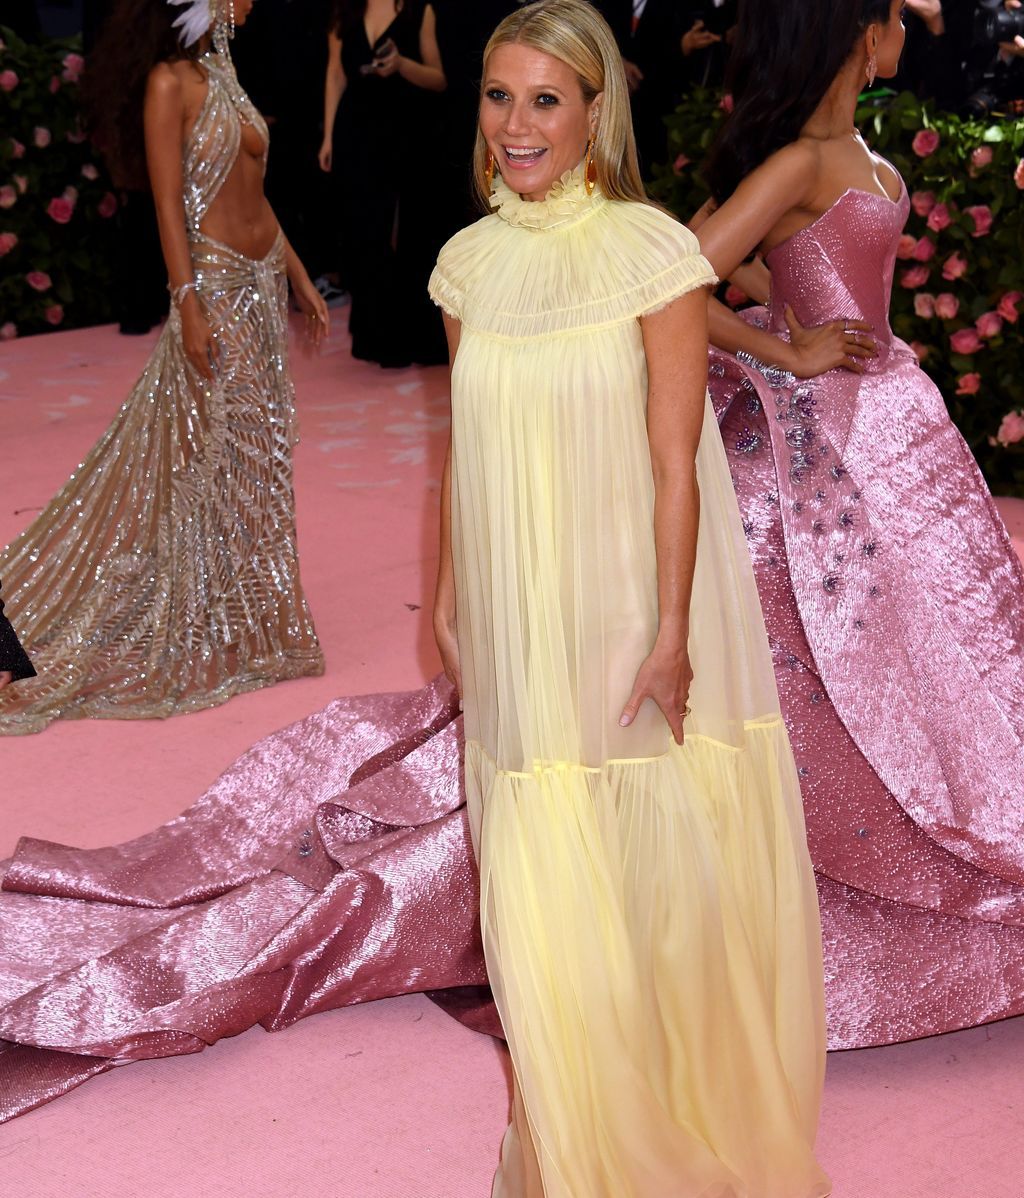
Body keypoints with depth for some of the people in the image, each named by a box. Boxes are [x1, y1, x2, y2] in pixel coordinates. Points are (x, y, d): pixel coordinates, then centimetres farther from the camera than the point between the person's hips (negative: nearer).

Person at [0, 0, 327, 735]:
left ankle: (249, 612, 23)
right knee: (213, 455, -1)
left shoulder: (222, 73, 13)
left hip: (264, 283, 8)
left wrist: (300, 278, 16)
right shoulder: (170, 81, -12)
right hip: (217, 285, -8)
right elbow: (169, 202, -16)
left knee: (258, 449, 12)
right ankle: (208, 630, 11)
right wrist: (189, 304, -21)